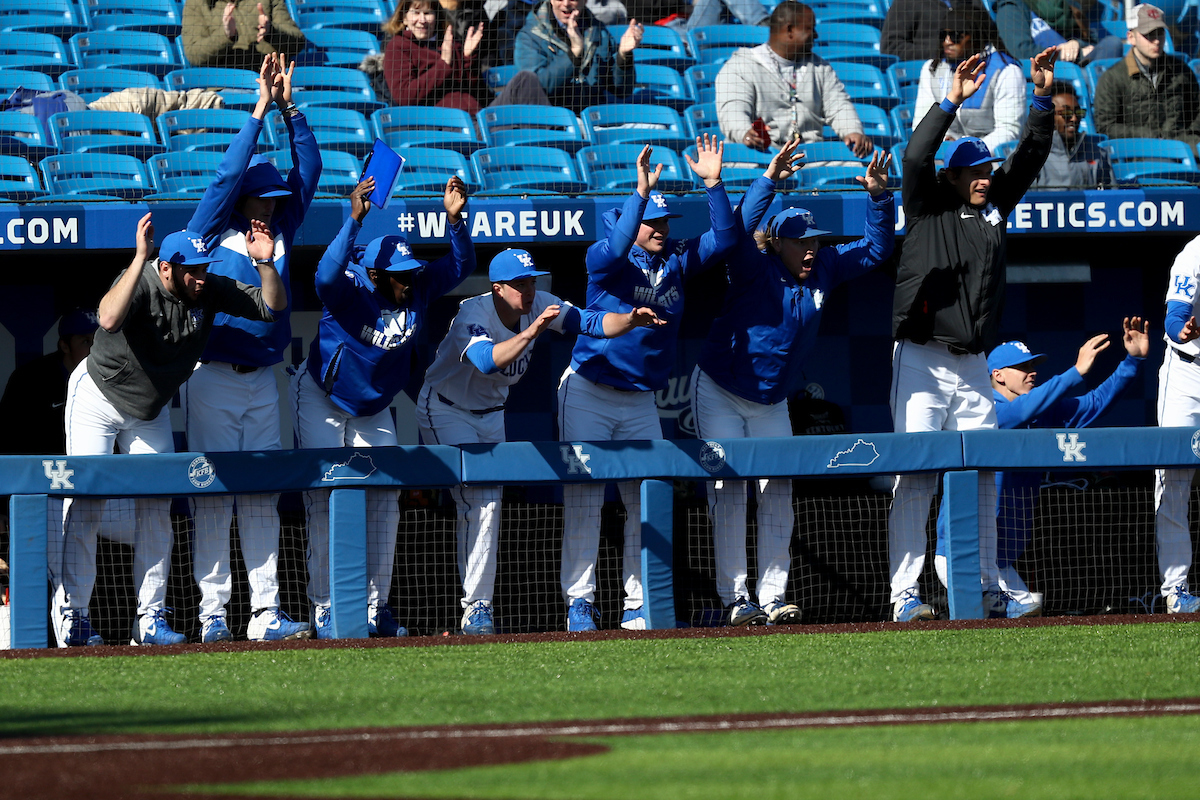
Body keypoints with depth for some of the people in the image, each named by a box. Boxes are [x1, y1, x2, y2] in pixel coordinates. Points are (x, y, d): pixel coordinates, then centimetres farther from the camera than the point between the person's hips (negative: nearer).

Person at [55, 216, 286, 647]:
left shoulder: (210, 290, -14)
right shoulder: (139, 283, -30)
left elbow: (272, 306, -11)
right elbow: (109, 320, -51)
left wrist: (264, 262, -29)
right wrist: (140, 257, -55)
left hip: (150, 411, 5)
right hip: (97, 398, -5)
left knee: (156, 507, 1)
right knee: (85, 503, -8)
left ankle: (150, 617, 5)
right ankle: (71, 617, -4)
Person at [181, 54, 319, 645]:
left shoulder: (279, 231, 12)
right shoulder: (210, 231, -1)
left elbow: (308, 171, 9)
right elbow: (229, 174, -12)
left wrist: (291, 110, 1)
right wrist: (260, 110, -12)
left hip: (262, 381, 5)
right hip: (213, 377, -5)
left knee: (263, 496, 3)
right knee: (213, 493, -5)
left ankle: (265, 612, 1)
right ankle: (211, 614, -5)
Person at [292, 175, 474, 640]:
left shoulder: (418, 288, -11)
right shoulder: (351, 291, -27)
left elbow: (461, 265, -4)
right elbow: (326, 276, -48)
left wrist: (455, 218, -22)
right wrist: (354, 220, -54)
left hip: (374, 408, 6)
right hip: (321, 401, -6)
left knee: (385, 499, 2)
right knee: (326, 501, -9)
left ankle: (376, 608, 10)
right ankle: (324, 613, -6)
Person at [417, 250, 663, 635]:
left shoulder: (539, 306, -12)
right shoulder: (473, 314, -30)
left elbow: (592, 322, -18)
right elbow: (487, 360, -49)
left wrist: (631, 320, -37)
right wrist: (532, 331, -59)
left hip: (491, 415, 7)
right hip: (446, 412, -7)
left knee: (487, 506, 9)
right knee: (479, 502, -19)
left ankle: (477, 606, 16)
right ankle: (477, 608, -19)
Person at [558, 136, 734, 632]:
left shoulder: (677, 260, 6)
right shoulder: (605, 259, -8)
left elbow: (724, 238, 0)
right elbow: (616, 247, -31)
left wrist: (713, 184, -12)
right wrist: (641, 192, -39)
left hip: (642, 401, 5)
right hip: (588, 394, -5)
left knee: (648, 499, 0)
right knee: (584, 495, -7)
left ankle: (637, 606, 5)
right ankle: (579, 603, -6)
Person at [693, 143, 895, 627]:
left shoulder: (823, 270, -2)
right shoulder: (755, 269, -17)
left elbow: (876, 248, 4)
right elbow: (739, 230, -38)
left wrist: (878, 197, -13)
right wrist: (769, 180, -47)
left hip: (773, 401, 5)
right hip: (720, 393, -5)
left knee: (778, 494, -2)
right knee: (729, 491, -9)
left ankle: (773, 598, -1)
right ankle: (735, 600, -10)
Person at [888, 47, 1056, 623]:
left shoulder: (994, 207, 14)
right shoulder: (927, 208, 0)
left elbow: (1029, 158, 13)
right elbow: (915, 158, -17)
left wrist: (1042, 97, 1)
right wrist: (952, 101, -22)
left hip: (974, 367, 6)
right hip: (922, 360, -6)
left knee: (980, 477, 4)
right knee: (916, 476, -10)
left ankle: (983, 590, 9)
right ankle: (905, 596, -12)